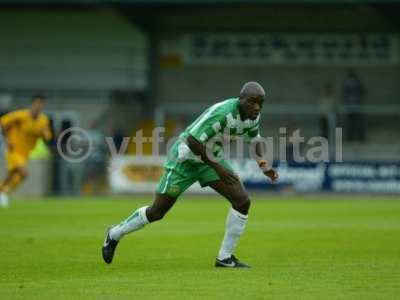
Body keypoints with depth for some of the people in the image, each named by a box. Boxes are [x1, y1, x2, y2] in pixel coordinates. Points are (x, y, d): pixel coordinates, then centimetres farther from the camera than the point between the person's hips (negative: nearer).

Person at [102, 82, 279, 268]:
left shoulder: (253, 115, -9)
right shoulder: (222, 113, -34)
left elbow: (256, 140, 12)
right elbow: (192, 141, -34)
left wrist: (263, 165, -6)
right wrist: (217, 167, -31)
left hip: (211, 157, 7)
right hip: (186, 158, -7)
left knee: (242, 201, -11)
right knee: (157, 212, 0)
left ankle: (225, 257, 1)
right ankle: (115, 235, 26)